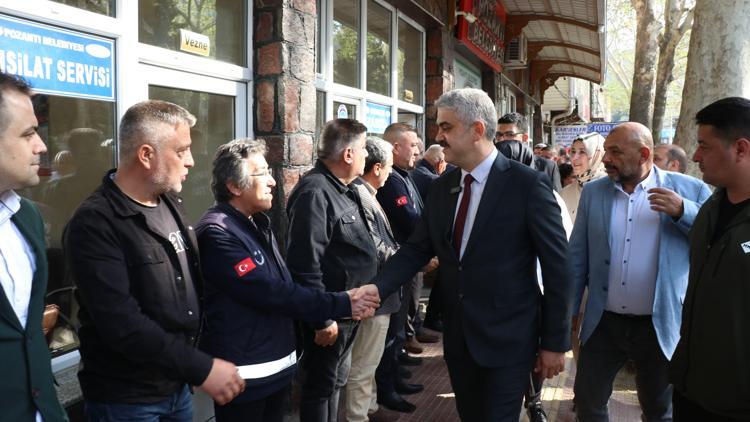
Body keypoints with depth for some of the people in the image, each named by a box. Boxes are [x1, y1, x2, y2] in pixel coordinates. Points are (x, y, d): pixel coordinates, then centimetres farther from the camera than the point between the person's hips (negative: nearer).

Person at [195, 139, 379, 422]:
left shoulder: (256, 223, 12)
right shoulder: (216, 232, -19)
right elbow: (269, 292, -23)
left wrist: (342, 302, 4)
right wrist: (342, 304, -18)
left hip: (277, 364, 9)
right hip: (245, 374, -9)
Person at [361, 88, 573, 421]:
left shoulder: (527, 184, -13)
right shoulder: (442, 187, 4)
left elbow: (557, 266, -10)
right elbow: (416, 250, 4)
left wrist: (555, 342, -8)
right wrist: (376, 288, -13)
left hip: (507, 339, -6)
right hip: (457, 336, 6)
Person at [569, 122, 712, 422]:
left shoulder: (690, 190, -6)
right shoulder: (593, 192, 1)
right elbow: (578, 256, 5)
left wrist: (683, 210, -21)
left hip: (661, 326, -1)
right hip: (602, 323, 2)